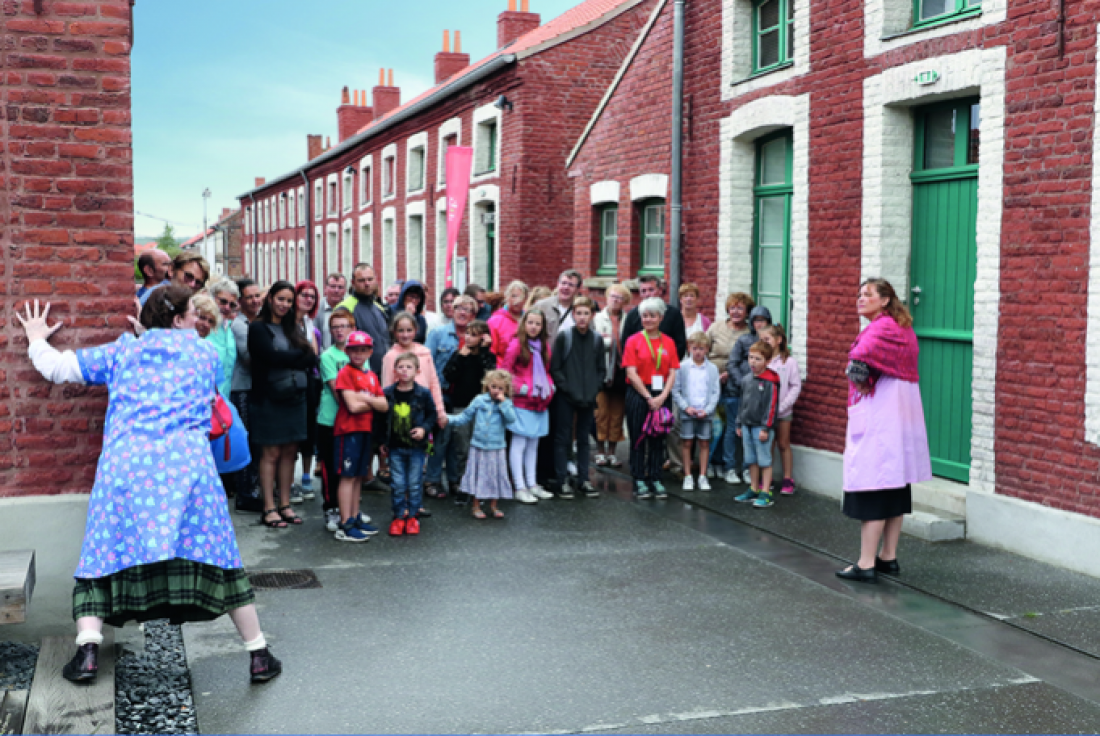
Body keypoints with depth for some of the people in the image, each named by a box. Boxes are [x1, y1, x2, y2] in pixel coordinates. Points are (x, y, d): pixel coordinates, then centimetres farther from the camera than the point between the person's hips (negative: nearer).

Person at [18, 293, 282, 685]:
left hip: (123, 463, 1)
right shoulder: (203, 352, 19)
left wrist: (37, 339, 42)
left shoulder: (122, 351, 19)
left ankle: (88, 651, -3)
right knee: (217, 555, 5)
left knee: (105, 558, 12)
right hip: (188, 461, 0)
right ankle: (259, 655, 8)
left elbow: (56, 367, 20)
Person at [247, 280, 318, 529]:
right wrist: (301, 355, -5)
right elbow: (272, 356, -16)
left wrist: (286, 359, -10)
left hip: (295, 397, 5)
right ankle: (269, 508, 5)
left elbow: (312, 359, 4)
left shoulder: (294, 328, 15)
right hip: (269, 398, -5)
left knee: (289, 452, 7)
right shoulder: (258, 328, -2)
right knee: (271, 453, -2)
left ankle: (284, 504, 16)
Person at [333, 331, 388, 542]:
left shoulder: (371, 375, 14)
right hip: (348, 430, -7)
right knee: (348, 476, -6)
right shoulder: (346, 373, -7)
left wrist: (365, 398, -9)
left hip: (365, 430, 7)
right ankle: (345, 526, -4)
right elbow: (353, 406, -16)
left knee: (358, 476, 12)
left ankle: (355, 518, 20)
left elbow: (385, 406, 6)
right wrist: (374, 403, -1)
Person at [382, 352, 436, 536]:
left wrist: (424, 428, -11)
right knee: (398, 484, 5)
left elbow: (432, 414, 6)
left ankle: (412, 516, 19)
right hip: (395, 447, 1)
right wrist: (381, 442, 4)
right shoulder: (387, 393, -2)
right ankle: (399, 516, 17)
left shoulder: (423, 394, -4)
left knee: (415, 484, 6)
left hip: (417, 447, -1)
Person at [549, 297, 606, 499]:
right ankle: (563, 481, 9)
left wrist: (594, 390, -4)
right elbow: (554, 368, -6)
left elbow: (601, 369, 9)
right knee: (563, 439, 3)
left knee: (584, 439, 12)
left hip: (588, 398, 3)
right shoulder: (563, 336, -6)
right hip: (566, 398, -3)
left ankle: (584, 479, 19)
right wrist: (568, 388, -13)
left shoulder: (596, 339, 4)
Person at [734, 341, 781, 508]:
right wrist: (739, 424, 17)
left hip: (761, 427, -7)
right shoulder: (746, 380, 10)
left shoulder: (770, 382, -13)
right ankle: (754, 490, 24)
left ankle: (766, 493, 3)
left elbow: (771, 406, -14)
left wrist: (766, 428, -16)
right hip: (747, 426, 7)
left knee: (764, 461, -1)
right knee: (751, 460, 14)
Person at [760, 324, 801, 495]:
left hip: (783, 411, -2)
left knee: (783, 445, 6)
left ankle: (788, 479, 13)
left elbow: (796, 386, -6)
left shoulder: (789, 362, -6)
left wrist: (782, 405, -13)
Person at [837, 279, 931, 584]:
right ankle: (888, 557, 21)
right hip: (901, 415, 10)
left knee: (872, 487, -8)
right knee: (894, 487, 13)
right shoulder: (903, 329, 18)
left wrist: (858, 375, -7)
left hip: (880, 418, -10)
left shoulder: (882, 327, -13)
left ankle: (866, 565, -6)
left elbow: (860, 359, -27)